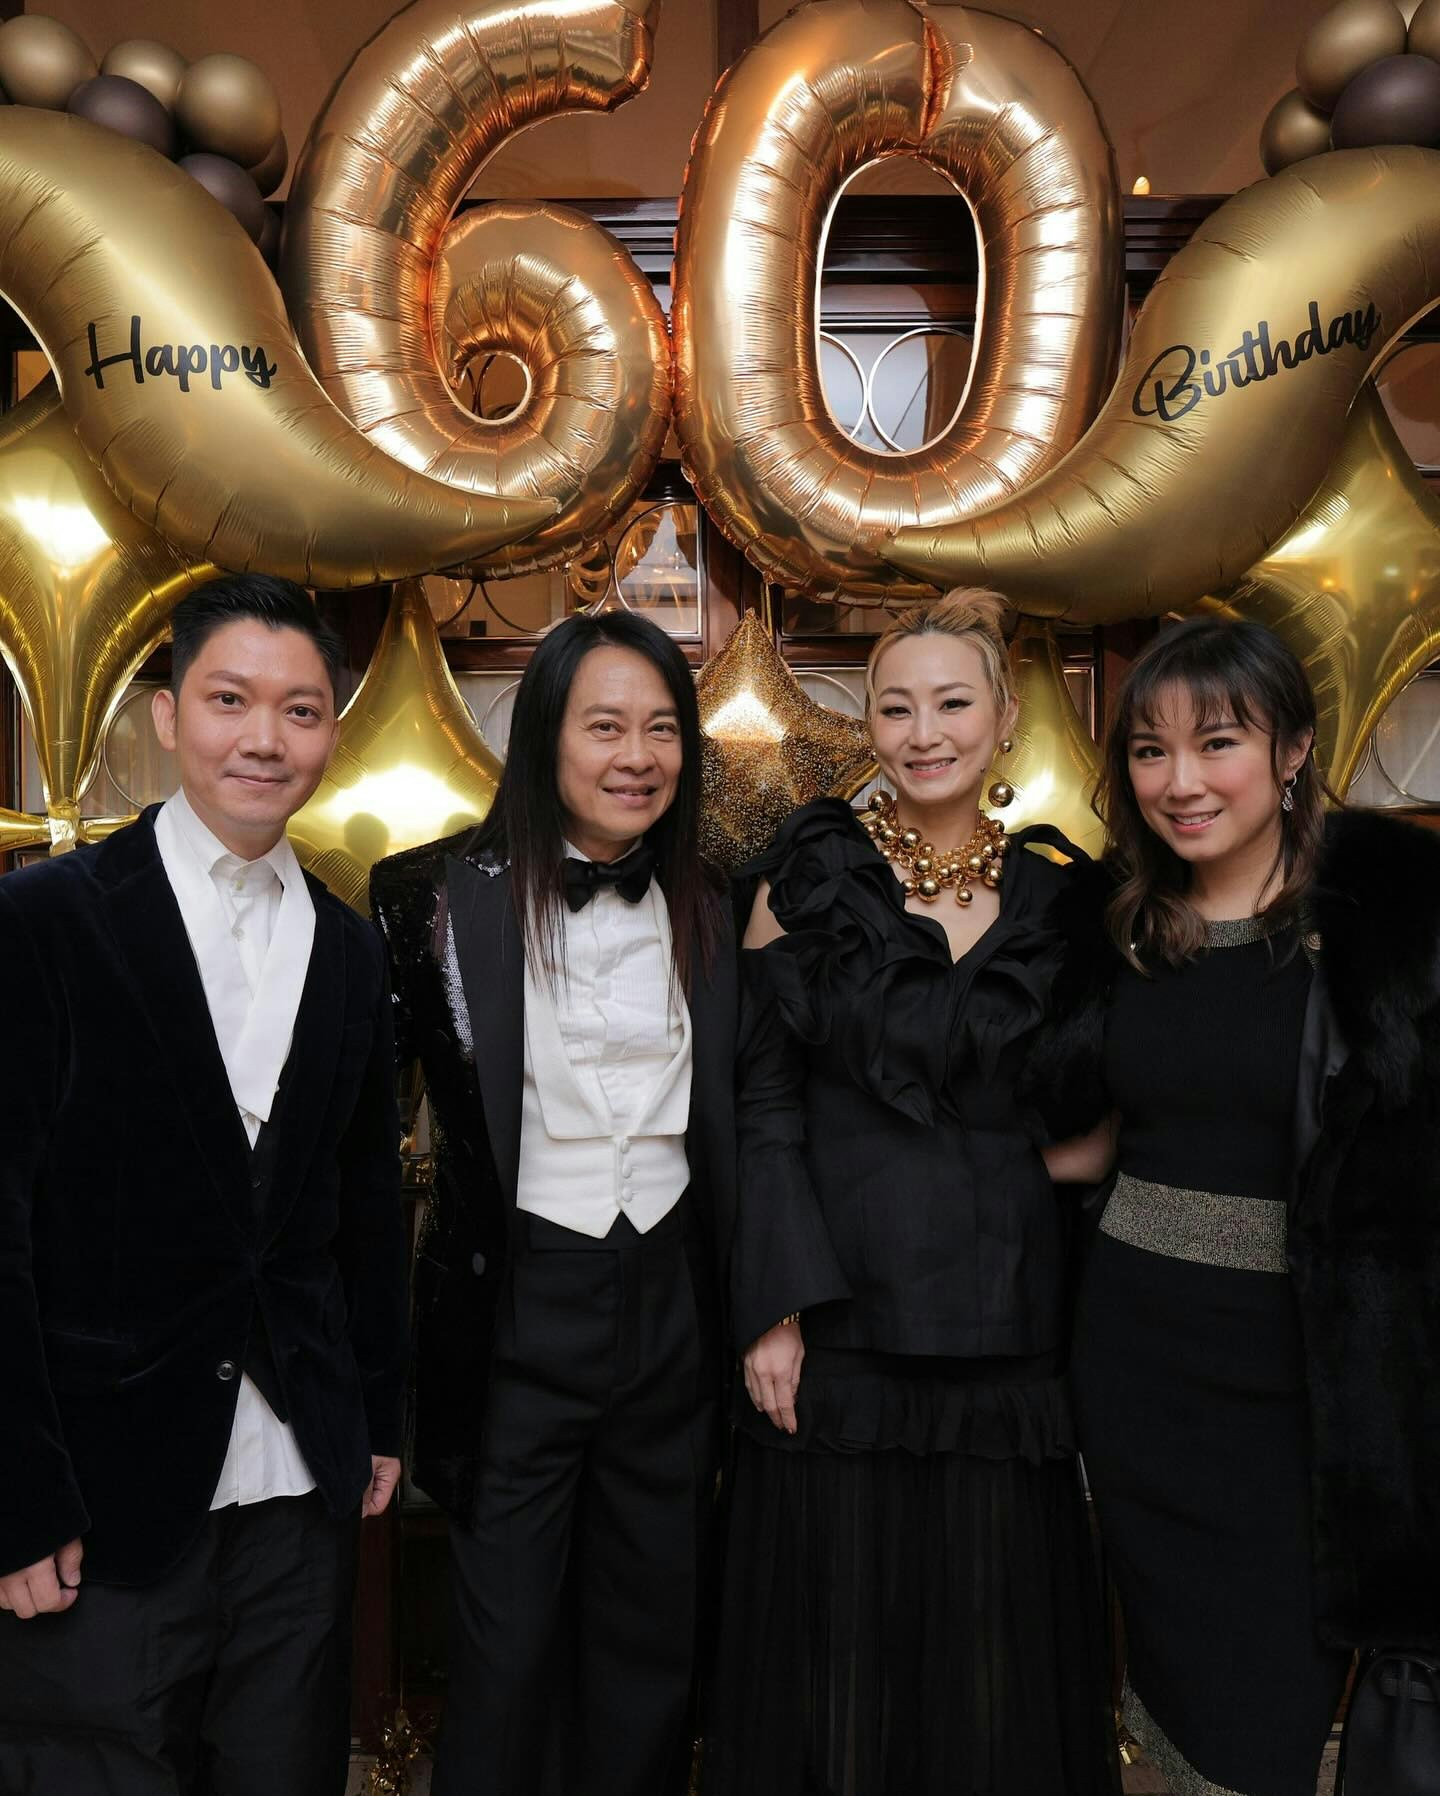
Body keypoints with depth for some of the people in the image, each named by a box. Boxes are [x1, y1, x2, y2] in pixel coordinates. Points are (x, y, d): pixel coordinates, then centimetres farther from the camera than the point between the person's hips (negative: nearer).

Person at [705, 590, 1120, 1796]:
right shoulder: (811, 877, -3)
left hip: (1010, 1324, 2)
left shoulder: (1058, 892, 4)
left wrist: (1087, 1329, 3)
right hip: (842, 1317, -2)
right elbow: (764, 1103, -4)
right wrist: (774, 1309, -10)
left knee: (996, 1643, 13)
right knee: (838, 1641, 10)